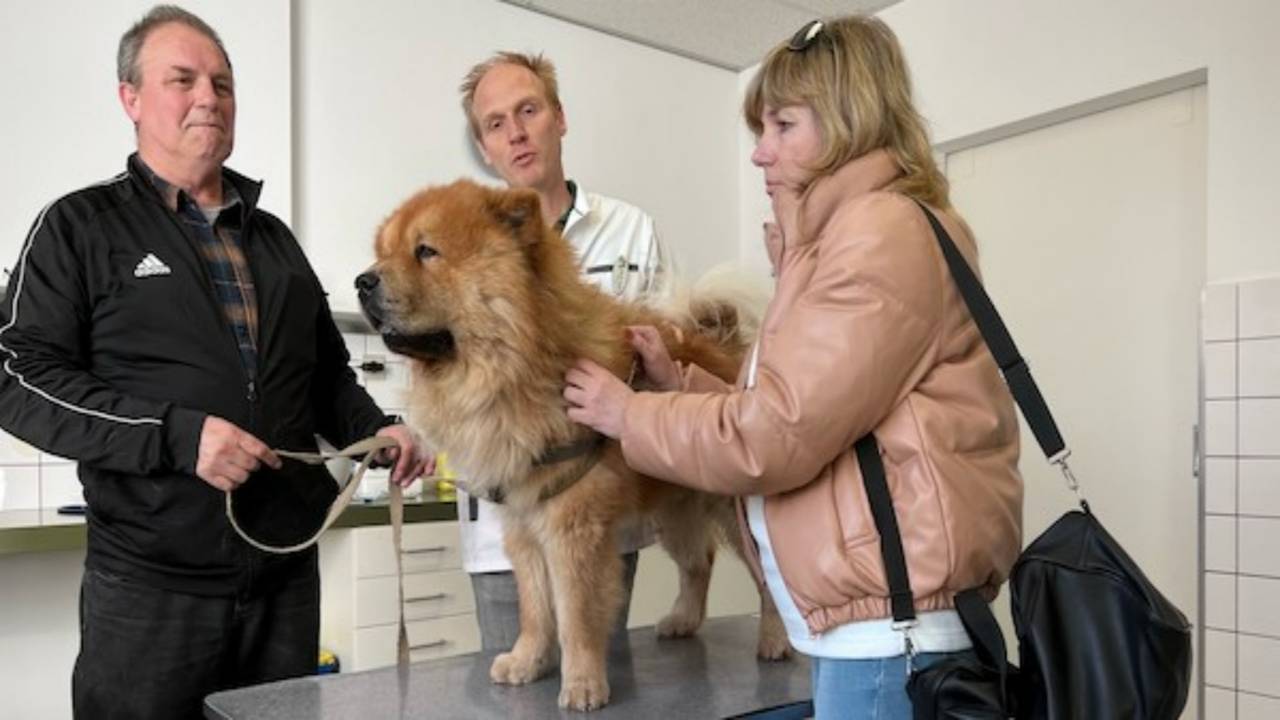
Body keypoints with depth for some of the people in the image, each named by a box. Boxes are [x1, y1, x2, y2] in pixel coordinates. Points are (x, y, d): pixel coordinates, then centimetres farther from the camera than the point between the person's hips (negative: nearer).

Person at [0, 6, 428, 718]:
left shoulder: (274, 237, 15)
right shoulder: (80, 226, 1)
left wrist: (375, 428, -1)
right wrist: (176, 435, -20)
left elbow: (328, 373, 19)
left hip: (288, 573, 5)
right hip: (151, 581, -4)